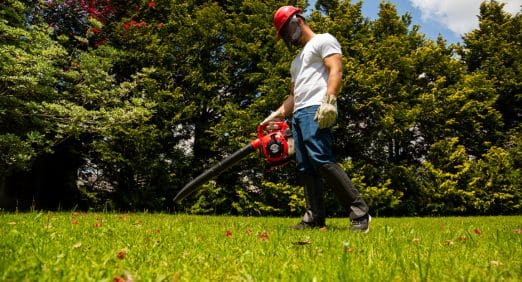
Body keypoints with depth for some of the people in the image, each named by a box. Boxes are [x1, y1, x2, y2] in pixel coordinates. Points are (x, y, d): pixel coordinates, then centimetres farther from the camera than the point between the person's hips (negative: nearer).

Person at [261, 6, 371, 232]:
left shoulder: (323, 40, 7)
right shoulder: (297, 60, 34)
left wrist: (329, 101, -24)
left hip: (316, 111, -9)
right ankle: (315, 218, 0)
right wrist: (274, 116, 23)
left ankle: (360, 213, -19)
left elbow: (335, 71, -9)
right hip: (298, 115, 10)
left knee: (321, 160, -22)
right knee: (305, 167, 0)